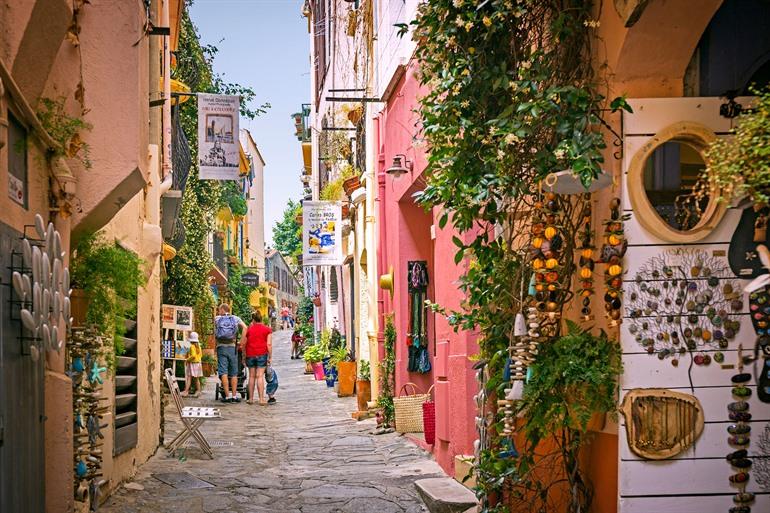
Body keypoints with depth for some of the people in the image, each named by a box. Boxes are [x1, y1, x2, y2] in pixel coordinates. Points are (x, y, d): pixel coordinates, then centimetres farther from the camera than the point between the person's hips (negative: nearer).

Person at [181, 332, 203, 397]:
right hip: (198, 363, 8)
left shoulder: (192, 346, -14)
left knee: (189, 377, -9)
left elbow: (193, 355, -24)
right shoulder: (198, 346, 9)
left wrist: (187, 360, -14)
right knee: (196, 378, 12)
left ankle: (186, 391, -15)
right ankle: (198, 391, 14)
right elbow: (201, 355, 17)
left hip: (192, 363, -8)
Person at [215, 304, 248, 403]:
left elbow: (215, 334, 15)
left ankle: (227, 396, -8)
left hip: (221, 347, -1)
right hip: (232, 347, 1)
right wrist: (242, 341, -4)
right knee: (234, 373, 6)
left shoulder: (217, 319, 8)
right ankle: (234, 396, 3)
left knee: (223, 372, -3)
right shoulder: (235, 318, 8)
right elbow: (245, 327, -6)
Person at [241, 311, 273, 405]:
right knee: (260, 376, -3)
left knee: (251, 376, 11)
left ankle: (251, 398, 14)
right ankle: (261, 399, -7)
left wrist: (244, 354, 20)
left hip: (250, 355, 2)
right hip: (262, 355, -2)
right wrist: (270, 357, 0)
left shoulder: (249, 329, 7)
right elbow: (269, 344, -5)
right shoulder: (267, 330, 2)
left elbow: (243, 344, 8)